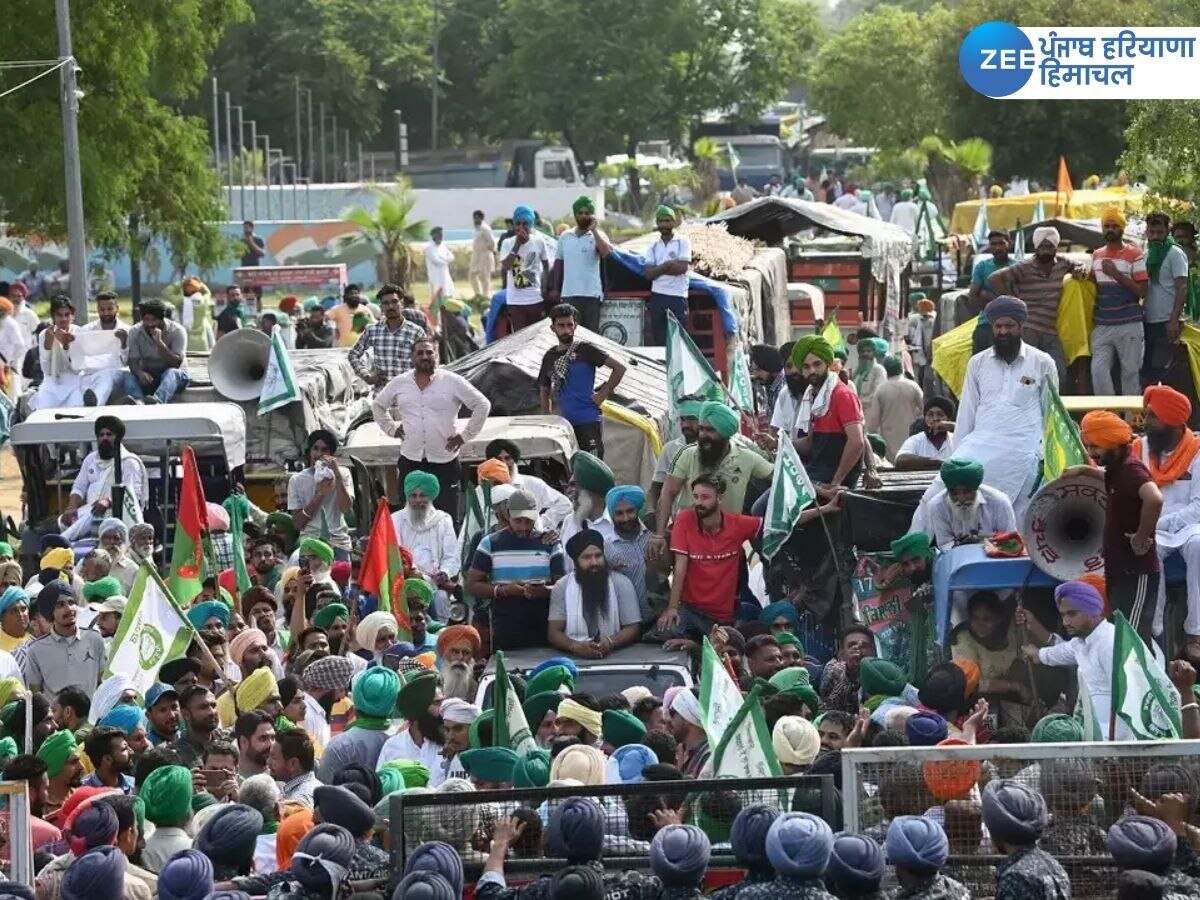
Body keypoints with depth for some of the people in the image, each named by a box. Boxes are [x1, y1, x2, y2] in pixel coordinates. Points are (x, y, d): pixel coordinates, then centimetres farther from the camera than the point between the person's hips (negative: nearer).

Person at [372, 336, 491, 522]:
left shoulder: (453, 382, -1)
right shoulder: (399, 383, 8)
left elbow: (483, 405, 1)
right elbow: (378, 405, 25)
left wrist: (465, 435, -1)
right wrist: (391, 428, 12)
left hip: (445, 461, -3)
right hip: (411, 460, 3)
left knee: (448, 517, -2)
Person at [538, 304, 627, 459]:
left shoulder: (585, 350, -2)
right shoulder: (549, 357, 13)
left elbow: (619, 367, -6)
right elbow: (544, 390, 25)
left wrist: (604, 393, -7)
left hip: (589, 421, -6)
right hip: (565, 423, 6)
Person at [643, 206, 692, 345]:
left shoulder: (683, 242, 2)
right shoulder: (653, 247, 12)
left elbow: (682, 267, -11)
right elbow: (649, 273, 1)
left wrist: (659, 269, -5)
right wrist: (668, 264, -11)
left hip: (678, 297, -4)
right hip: (657, 297, 4)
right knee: (658, 339, 4)